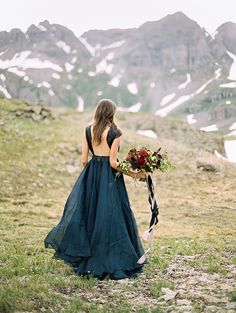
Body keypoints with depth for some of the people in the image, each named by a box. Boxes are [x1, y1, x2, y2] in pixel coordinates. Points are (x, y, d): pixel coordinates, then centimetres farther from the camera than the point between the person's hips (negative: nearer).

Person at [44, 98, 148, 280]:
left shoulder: (88, 131, 3)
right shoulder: (115, 132, -10)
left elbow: (84, 160, 3)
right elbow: (113, 162, -13)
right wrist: (132, 174, -3)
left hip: (91, 175, 4)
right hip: (109, 177, -4)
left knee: (88, 214, 14)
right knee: (110, 216, 2)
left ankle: (86, 261, 20)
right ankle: (113, 262, 7)